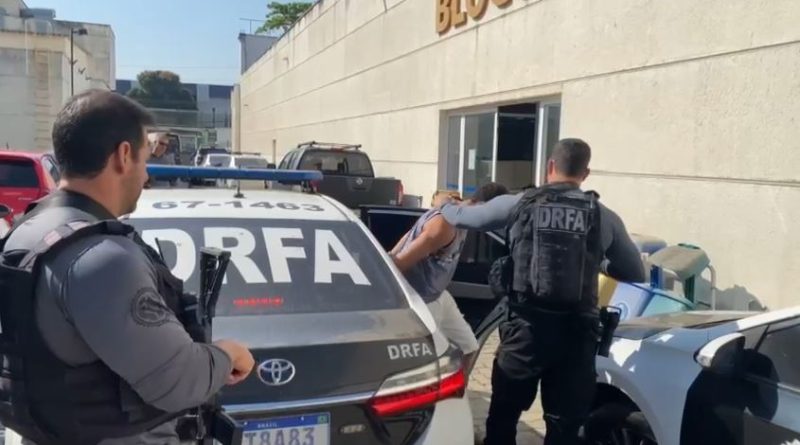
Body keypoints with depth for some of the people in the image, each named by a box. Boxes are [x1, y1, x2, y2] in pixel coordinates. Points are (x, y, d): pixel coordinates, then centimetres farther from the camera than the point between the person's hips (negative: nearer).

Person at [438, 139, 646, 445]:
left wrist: (444, 205, 34)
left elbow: (463, 217, 11)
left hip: (526, 328, -1)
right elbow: (636, 273, 13)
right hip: (576, 333, 1)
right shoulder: (604, 217, 4)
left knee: (503, 414, 17)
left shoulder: (519, 205, -1)